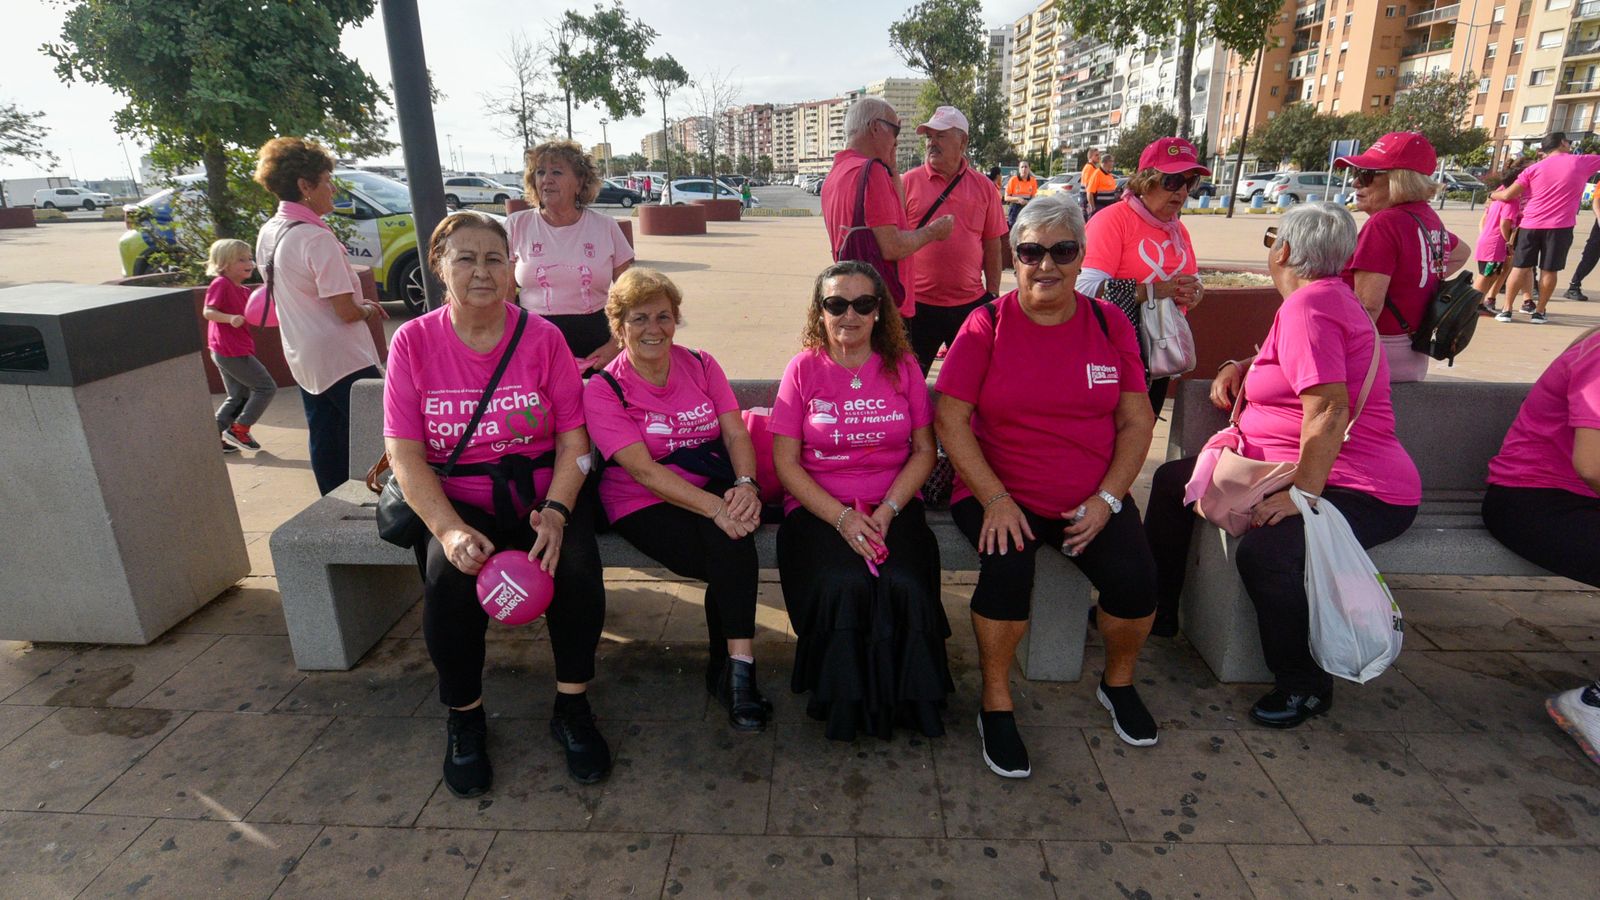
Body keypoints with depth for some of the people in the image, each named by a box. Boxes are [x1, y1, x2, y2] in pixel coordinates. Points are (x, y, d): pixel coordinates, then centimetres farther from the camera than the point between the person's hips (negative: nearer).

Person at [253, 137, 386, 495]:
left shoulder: (267, 233, 7)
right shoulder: (316, 237, -20)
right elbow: (347, 311, -22)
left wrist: (356, 303, 13)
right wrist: (368, 309, -2)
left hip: (302, 358, 9)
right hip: (342, 359, -9)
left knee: (324, 441, 15)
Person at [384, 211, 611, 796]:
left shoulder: (542, 337, 0)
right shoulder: (413, 342, 0)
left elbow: (573, 438, -3)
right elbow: (405, 453, -6)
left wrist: (555, 512, -20)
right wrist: (450, 530, -21)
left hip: (541, 495, 0)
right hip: (455, 501, 0)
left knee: (577, 567, -26)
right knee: (449, 578, -28)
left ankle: (572, 709, -2)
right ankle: (464, 717, 0)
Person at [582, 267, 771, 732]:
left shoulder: (701, 366, 9)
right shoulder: (603, 390, -5)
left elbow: (736, 434, 0)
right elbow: (643, 470, -16)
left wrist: (745, 484, -22)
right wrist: (715, 507, -29)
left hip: (715, 490, 3)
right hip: (644, 505, -3)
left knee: (732, 544, -31)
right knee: (732, 551, -28)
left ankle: (731, 670, -18)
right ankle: (735, 668, -11)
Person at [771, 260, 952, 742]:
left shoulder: (902, 367, 8)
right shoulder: (803, 369, 3)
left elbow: (924, 450, 6)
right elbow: (786, 461, -1)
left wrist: (887, 511, -10)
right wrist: (841, 517, -13)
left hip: (893, 506, 1)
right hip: (818, 508, -1)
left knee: (904, 584, -28)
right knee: (845, 584, -30)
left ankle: (909, 698, -2)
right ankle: (844, 701, -5)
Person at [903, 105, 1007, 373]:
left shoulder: (983, 187, 5)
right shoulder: (909, 182, -1)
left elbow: (992, 245, 9)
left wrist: (993, 293, 7)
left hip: (971, 303, 2)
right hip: (917, 302, -2)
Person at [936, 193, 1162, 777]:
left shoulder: (1108, 324, 6)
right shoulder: (986, 326, -2)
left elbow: (1137, 421, 5)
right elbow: (950, 418, -8)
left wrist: (1107, 499, -8)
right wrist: (995, 499, -16)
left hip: (1091, 501, 3)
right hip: (1000, 495, -2)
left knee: (1135, 576, -19)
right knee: (1008, 565, -29)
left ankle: (1118, 683, 15)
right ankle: (996, 707, -6)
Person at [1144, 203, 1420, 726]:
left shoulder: (1309, 304, -19)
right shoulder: (1325, 297, 14)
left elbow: (1329, 410, -28)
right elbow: (1287, 364, 32)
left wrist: (1303, 492, -28)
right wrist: (1240, 366, 12)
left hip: (1358, 491, -11)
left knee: (1264, 551, -36)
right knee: (1174, 481, 11)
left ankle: (1305, 686, -12)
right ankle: (1157, 609, 21)